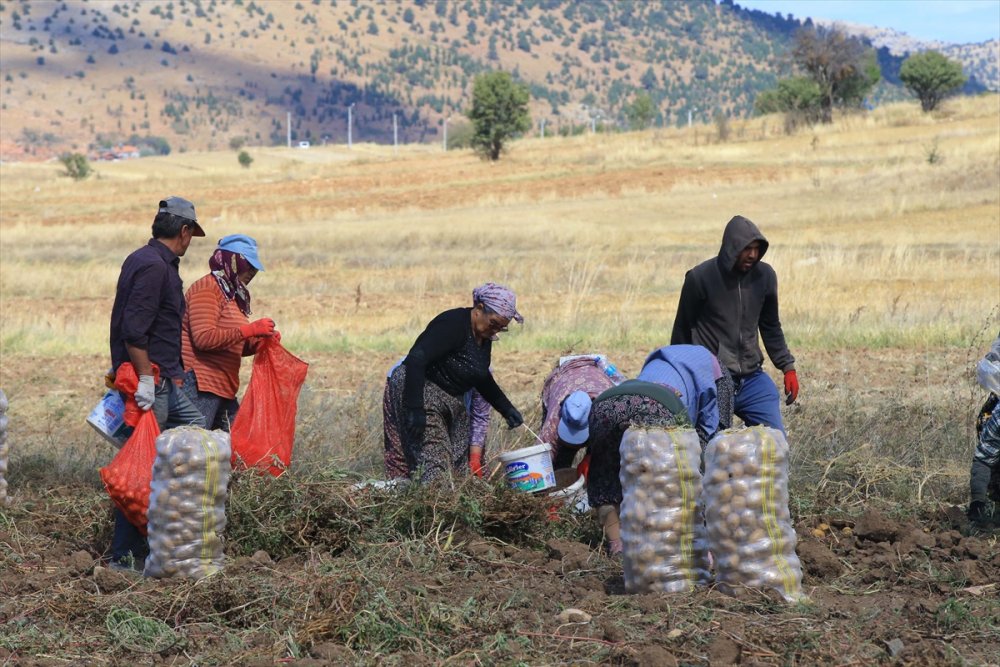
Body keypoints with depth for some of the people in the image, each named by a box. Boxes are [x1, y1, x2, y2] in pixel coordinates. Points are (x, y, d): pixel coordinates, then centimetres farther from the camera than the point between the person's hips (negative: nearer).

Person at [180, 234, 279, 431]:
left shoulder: (230, 293, 20)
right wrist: (250, 330, -22)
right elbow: (203, 338, -22)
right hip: (200, 384, -10)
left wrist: (259, 342, 6)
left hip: (222, 387, 10)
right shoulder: (207, 288, -9)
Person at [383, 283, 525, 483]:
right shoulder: (453, 324, -20)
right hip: (420, 392, -10)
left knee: (459, 467, 3)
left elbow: (482, 380, 22)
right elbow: (416, 359, -28)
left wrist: (506, 409, 13)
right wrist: (415, 409, -32)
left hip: (451, 402, 10)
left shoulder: (484, 338, 8)